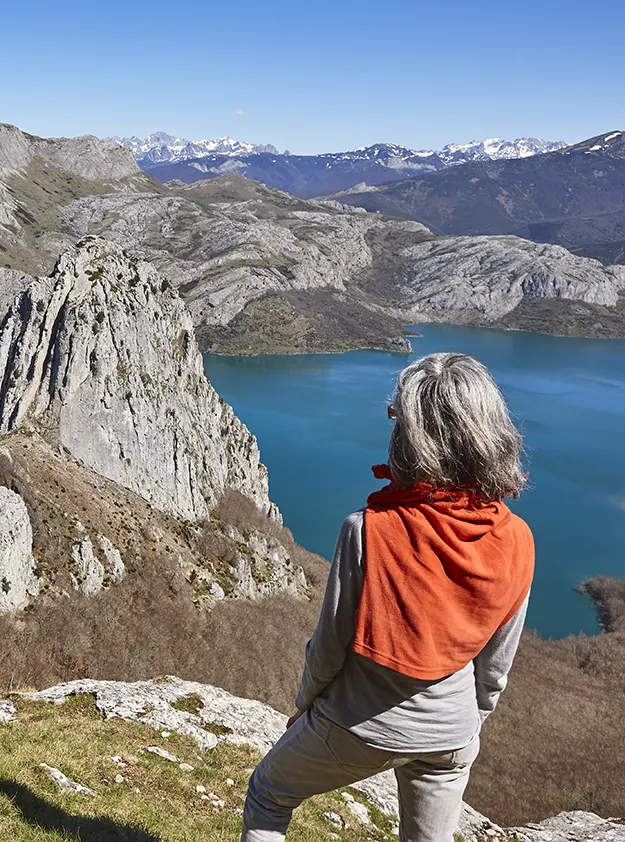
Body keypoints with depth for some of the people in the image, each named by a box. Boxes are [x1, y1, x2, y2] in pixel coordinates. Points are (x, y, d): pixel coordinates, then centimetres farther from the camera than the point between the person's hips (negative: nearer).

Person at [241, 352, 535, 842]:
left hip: (359, 726, -3)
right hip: (451, 737, 4)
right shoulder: (517, 544, -17)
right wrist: (471, 725, 15)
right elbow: (495, 668, -4)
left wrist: (305, 703, 4)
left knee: (268, 794, 25)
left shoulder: (369, 531, -29)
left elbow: (330, 645, -16)